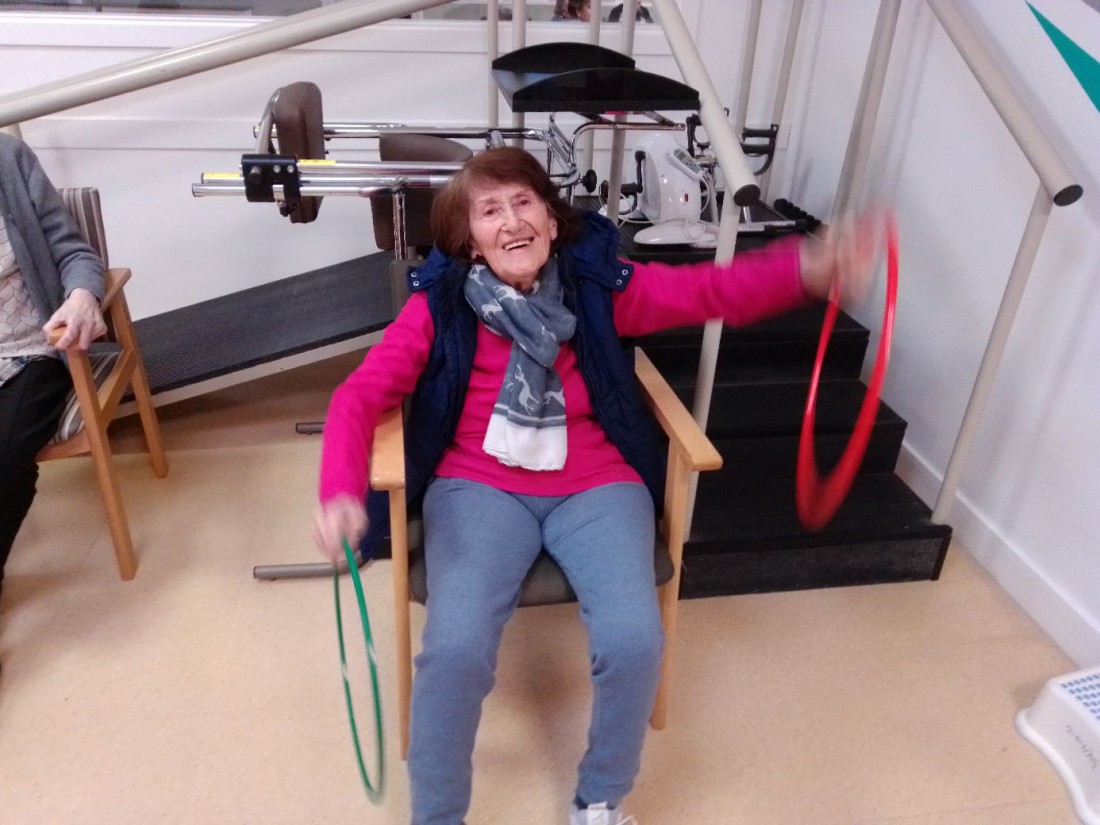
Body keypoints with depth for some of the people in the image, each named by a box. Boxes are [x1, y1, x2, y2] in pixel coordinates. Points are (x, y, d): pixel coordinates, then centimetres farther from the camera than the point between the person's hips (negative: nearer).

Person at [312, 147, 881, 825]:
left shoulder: (599, 286, 0)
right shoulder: (439, 304, -3)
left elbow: (712, 290, -8)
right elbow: (361, 395, -7)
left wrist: (810, 267, -27)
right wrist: (341, 493, -26)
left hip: (597, 486, 1)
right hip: (479, 487, -1)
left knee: (634, 641, -19)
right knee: (456, 647, -23)